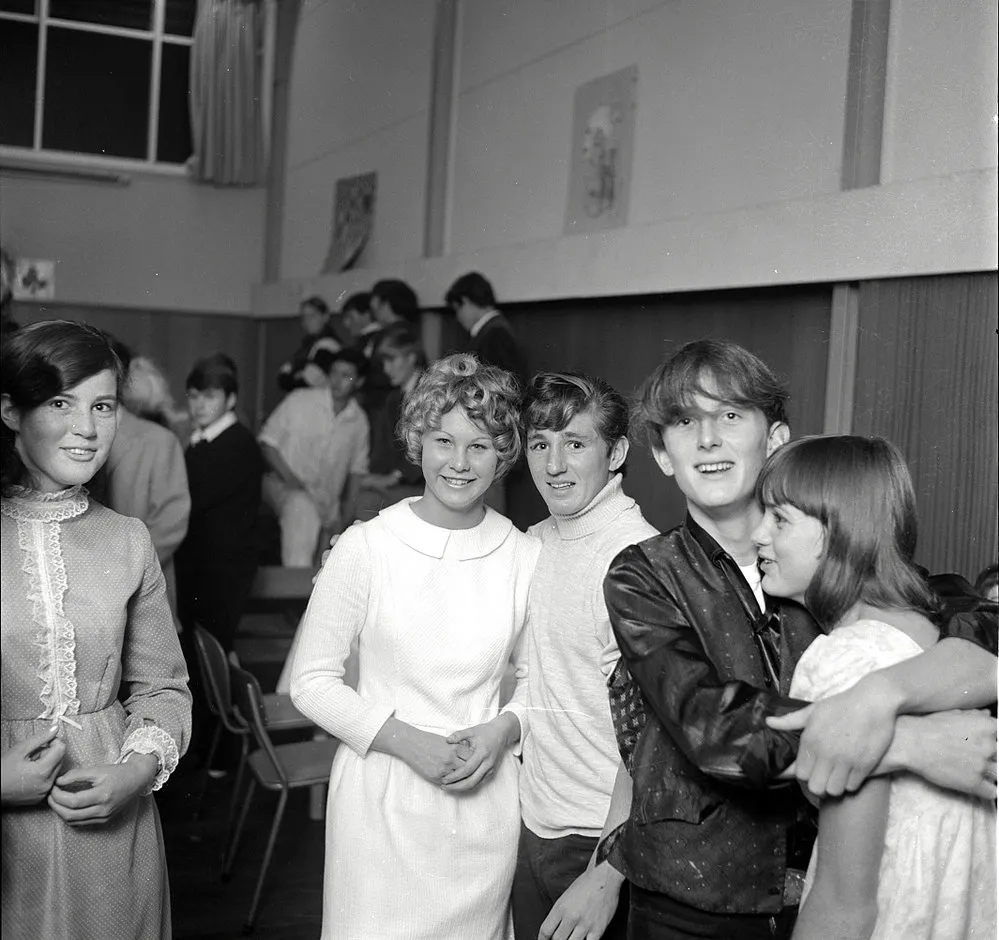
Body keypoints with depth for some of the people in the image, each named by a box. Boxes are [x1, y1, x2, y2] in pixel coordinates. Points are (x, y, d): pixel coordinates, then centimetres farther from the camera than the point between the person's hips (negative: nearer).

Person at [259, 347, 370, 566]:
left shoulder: (359, 422, 7)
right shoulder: (299, 400, -3)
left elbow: (357, 469, 14)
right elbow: (267, 441, -1)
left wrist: (347, 512, 3)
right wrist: (289, 476, -15)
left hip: (325, 507, 4)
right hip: (282, 485, -4)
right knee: (301, 507, -36)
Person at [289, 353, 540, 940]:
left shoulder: (526, 556, -1)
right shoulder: (367, 546, -8)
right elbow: (312, 681, -4)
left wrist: (503, 729, -9)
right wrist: (405, 740, -14)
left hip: (484, 804, 2)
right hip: (382, 802, -2)